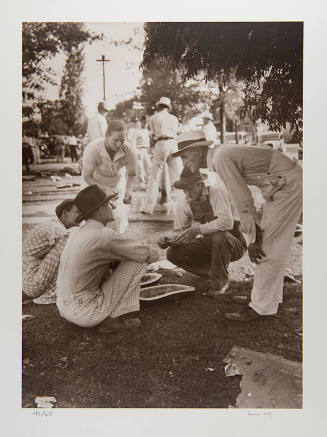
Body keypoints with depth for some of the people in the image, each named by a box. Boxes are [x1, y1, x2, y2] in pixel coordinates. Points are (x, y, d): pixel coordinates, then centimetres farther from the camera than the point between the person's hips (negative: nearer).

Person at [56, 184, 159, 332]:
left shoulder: (80, 232, 7)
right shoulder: (104, 235, -21)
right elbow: (148, 255, -12)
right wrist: (149, 250, 9)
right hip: (85, 312, -9)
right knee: (137, 263, -7)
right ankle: (111, 318, -3)